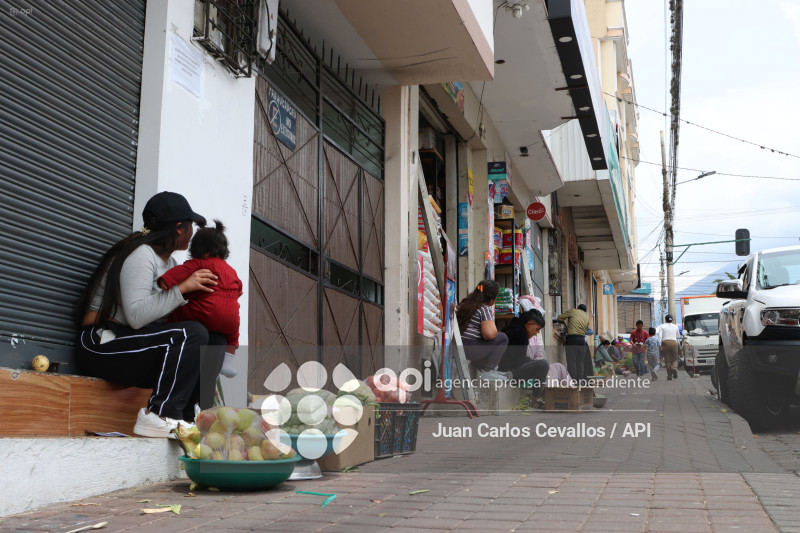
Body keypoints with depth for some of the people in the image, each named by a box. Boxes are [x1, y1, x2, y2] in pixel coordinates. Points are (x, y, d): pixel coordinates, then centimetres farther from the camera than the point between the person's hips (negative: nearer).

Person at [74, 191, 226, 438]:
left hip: (132, 346, 9)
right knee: (193, 333, -27)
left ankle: (191, 416, -13)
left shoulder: (169, 261, 17)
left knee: (216, 339, -4)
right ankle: (160, 414, -25)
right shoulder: (141, 255, -12)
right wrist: (181, 288, -23)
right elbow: (136, 316, -24)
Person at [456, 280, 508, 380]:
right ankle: (487, 372, 0)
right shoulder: (485, 309, -11)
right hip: (469, 351, -9)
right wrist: (494, 328, 2)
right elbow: (489, 334, -22)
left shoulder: (463, 303, 14)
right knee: (502, 338, 0)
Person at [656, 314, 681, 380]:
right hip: (674, 343, 1)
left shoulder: (662, 326, 3)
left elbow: (660, 336, -9)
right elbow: (677, 337, 19)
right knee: (674, 360, 9)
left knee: (667, 361, 5)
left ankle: (669, 376, 2)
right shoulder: (675, 326, 10)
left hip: (665, 343, -1)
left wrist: (659, 345, -10)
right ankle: (674, 368, -23)